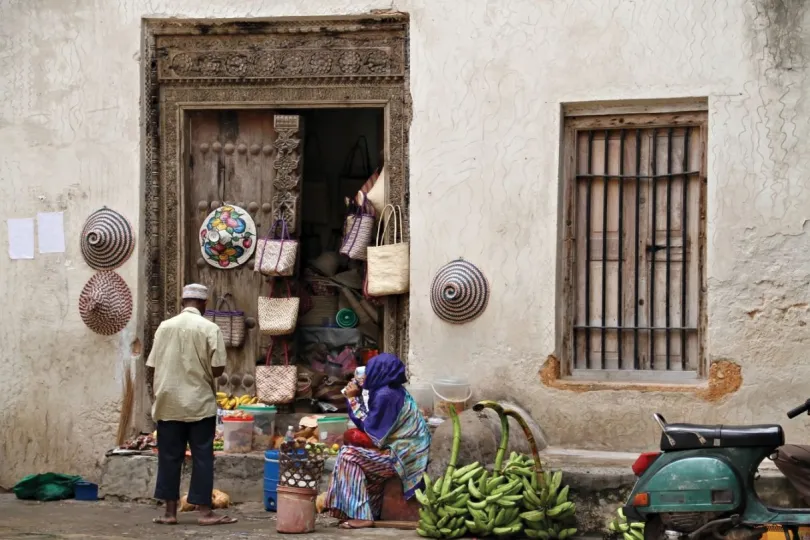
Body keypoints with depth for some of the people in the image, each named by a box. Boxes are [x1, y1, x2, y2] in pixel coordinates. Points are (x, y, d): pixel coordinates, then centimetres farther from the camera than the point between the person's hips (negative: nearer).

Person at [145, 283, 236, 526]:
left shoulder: (165, 326, 1)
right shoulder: (210, 328, -7)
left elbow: (151, 367, 2)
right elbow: (218, 368, -10)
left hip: (169, 404, 3)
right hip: (200, 403, -2)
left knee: (169, 457, 7)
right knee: (202, 457, 2)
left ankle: (170, 511, 9)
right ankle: (204, 511, 2)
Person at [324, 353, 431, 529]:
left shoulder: (385, 395, -17)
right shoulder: (395, 391, 12)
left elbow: (369, 428, -12)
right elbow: (375, 424, 16)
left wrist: (353, 399, -6)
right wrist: (357, 397, 13)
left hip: (401, 457, -10)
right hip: (408, 453, 10)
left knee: (349, 455, -10)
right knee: (358, 458, 20)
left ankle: (361, 515, -13)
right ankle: (370, 512, 16)